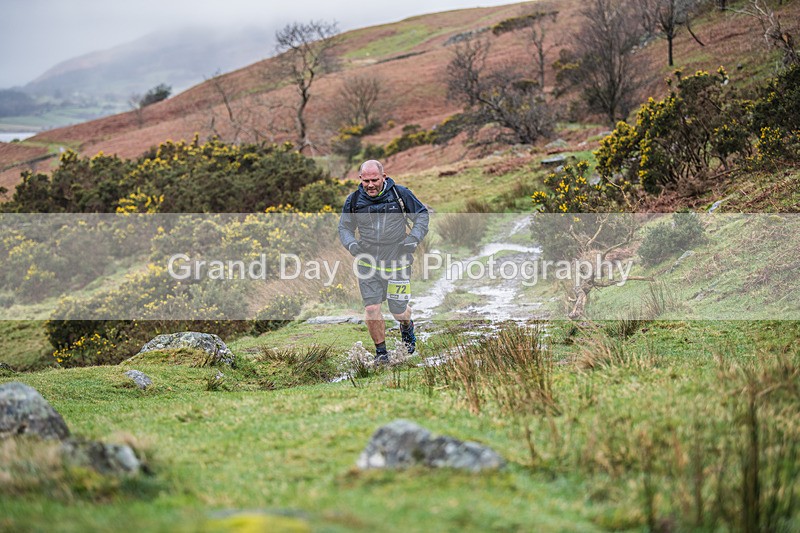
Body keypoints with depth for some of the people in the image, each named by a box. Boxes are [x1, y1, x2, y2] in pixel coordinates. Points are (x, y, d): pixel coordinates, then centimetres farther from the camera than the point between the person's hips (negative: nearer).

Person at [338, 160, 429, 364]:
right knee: (371, 309, -9)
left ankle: (407, 326, 42)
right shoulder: (354, 200, 0)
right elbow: (344, 227, 11)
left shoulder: (400, 194, -5)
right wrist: (351, 244, -10)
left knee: (398, 311, 4)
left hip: (397, 262, -1)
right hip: (367, 263, 1)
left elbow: (422, 214, 7)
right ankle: (381, 351, 10)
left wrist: (414, 238, -9)